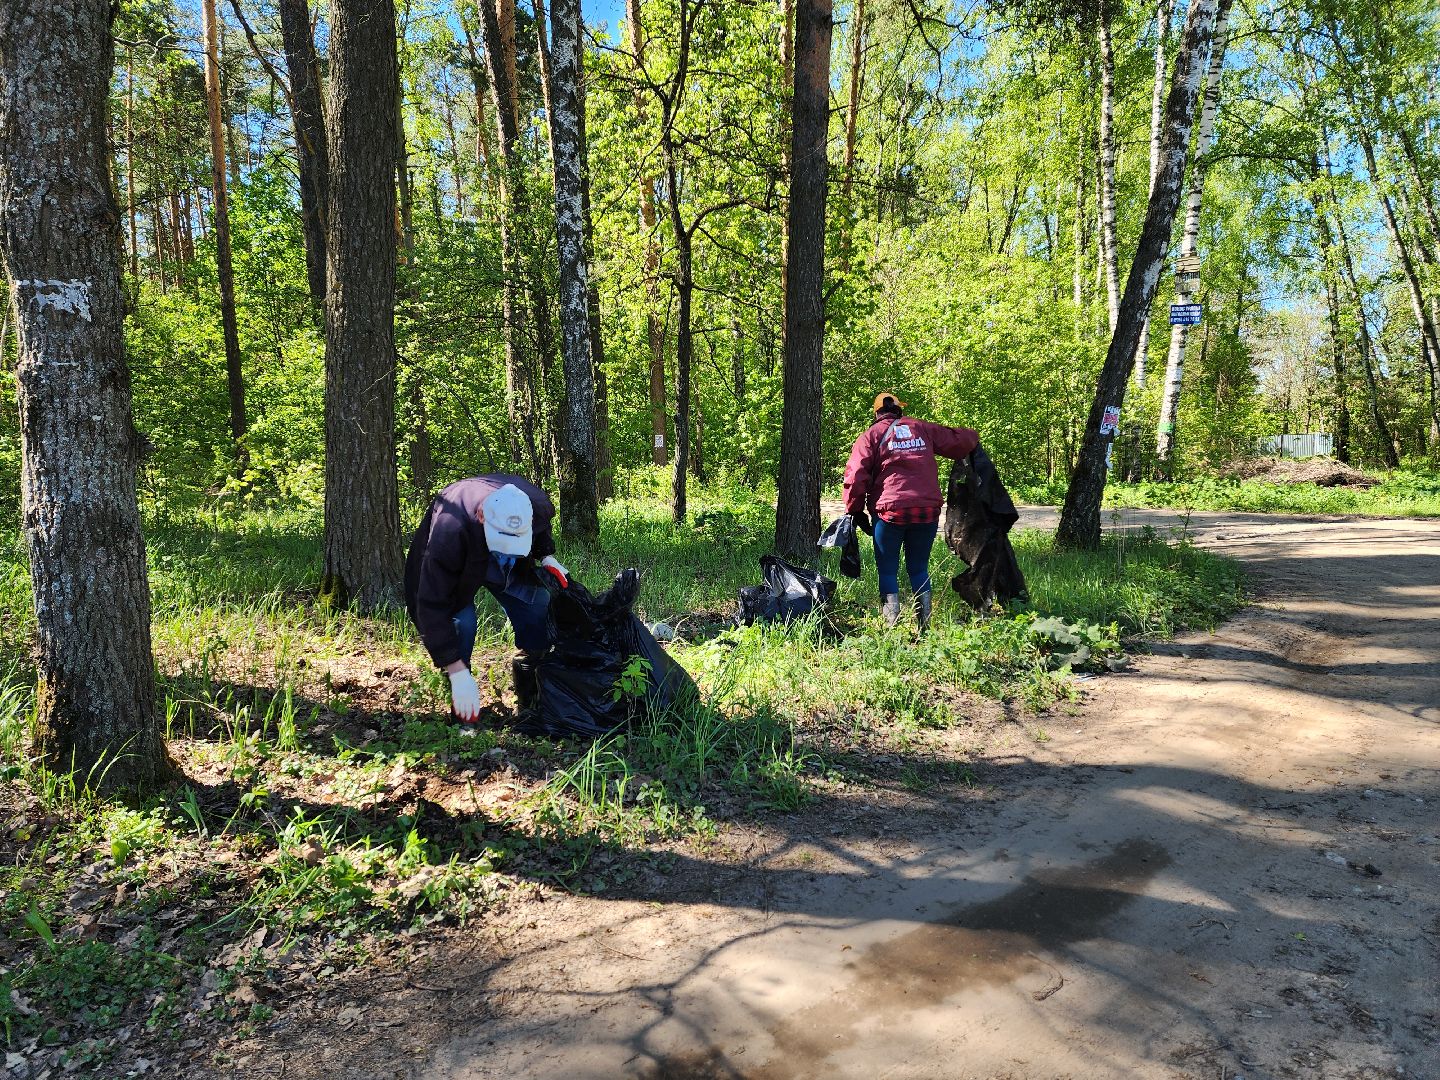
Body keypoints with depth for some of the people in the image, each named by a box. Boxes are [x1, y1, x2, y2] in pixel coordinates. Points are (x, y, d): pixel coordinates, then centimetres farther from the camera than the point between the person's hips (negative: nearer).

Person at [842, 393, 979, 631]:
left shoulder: (871, 434, 7)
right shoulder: (923, 428, 16)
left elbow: (855, 476, -1)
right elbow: (958, 440, 16)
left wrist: (856, 511, 8)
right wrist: (972, 437, 40)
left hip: (890, 511, -3)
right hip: (928, 510, 3)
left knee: (887, 570, 7)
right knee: (919, 569, 15)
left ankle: (892, 627, -1)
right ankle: (924, 626, 13)